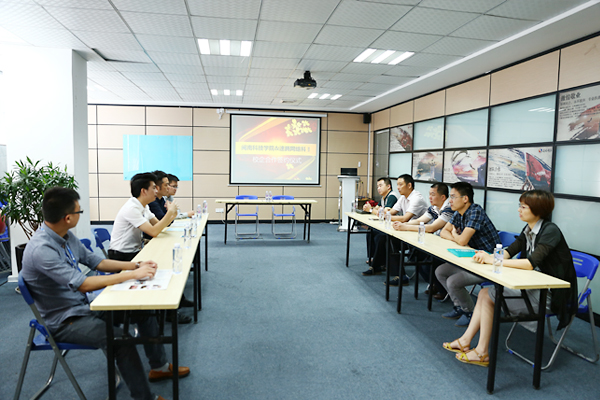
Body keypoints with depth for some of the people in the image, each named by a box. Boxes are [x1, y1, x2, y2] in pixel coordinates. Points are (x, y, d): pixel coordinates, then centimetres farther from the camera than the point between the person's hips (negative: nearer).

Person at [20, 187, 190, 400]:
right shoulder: (41, 249, -28)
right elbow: (83, 284, -32)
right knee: (120, 339, -30)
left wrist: (136, 265, -4)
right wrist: (132, 275, -27)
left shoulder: (66, 236, -1)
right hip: (64, 321, -9)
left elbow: (94, 261, 8)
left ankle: (159, 366, 21)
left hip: (84, 305, 9)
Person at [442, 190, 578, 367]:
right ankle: (465, 340, 5)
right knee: (484, 293, 0)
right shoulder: (529, 230, 8)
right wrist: (488, 256, -17)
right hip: (533, 287, 8)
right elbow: (509, 251, 4)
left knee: (488, 296, -13)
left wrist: (493, 260, -27)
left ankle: (482, 352, -1)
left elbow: (531, 263, -29)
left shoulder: (550, 231, -19)